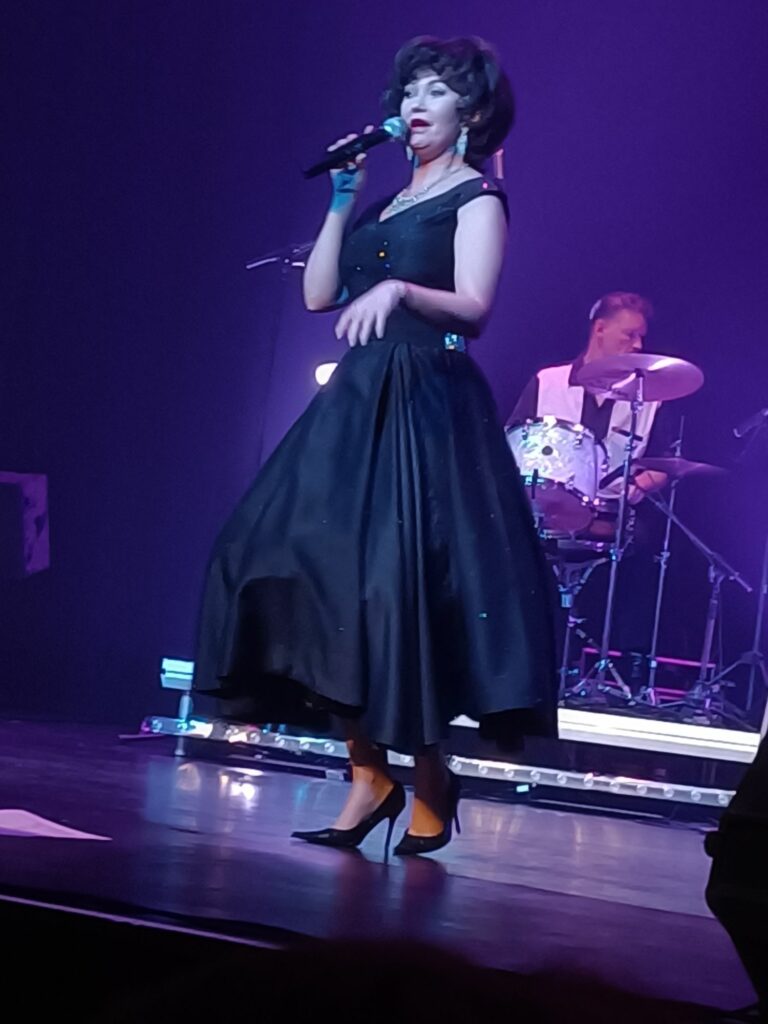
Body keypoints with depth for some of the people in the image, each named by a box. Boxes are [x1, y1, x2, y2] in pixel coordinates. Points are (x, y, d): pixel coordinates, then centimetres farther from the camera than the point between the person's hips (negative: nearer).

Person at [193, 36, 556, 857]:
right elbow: (317, 295, 13)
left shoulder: (476, 197, 1)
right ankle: (369, 772, 1)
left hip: (430, 408, -7)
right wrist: (341, 202, 9)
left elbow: (473, 305, -12)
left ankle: (431, 779, -1)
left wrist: (398, 290, -28)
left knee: (405, 585, -14)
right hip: (358, 403, 7)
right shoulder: (383, 206, 20)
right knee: (330, 572, -4)